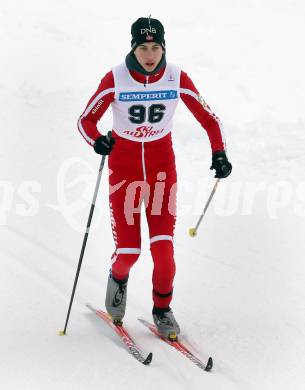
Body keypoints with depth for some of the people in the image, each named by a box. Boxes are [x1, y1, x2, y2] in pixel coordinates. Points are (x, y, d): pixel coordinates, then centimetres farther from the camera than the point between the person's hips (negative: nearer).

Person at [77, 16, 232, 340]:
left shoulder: (177, 78, -10)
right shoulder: (116, 79, -14)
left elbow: (209, 119, -2)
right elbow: (86, 121, -9)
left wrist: (219, 154, -18)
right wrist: (98, 141, -30)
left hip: (162, 165, 1)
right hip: (123, 164, -1)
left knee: (163, 247, -10)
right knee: (128, 250, -6)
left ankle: (162, 309, 15)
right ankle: (118, 278, 32)